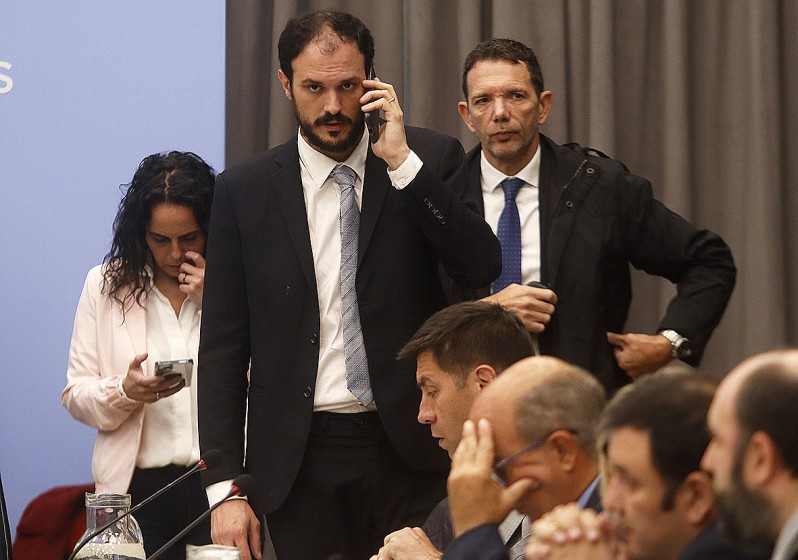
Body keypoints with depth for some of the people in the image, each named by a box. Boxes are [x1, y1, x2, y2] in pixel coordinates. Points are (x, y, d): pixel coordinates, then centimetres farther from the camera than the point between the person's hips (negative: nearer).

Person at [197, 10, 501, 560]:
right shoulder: (244, 190, 3)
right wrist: (225, 484, -2)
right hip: (303, 462, 1)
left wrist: (403, 162, -16)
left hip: (413, 448, 0)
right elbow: (223, 346, 3)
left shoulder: (432, 159, 2)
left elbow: (482, 268, -11)